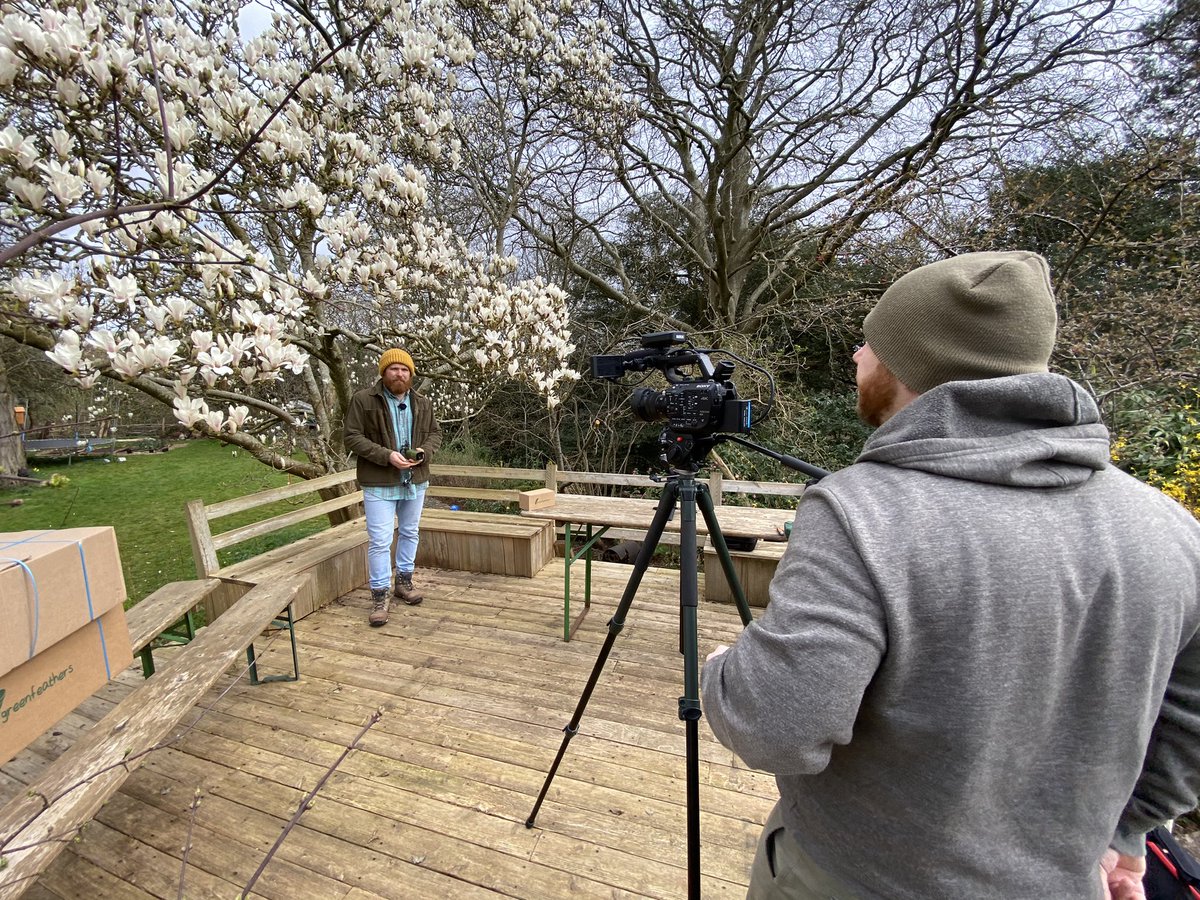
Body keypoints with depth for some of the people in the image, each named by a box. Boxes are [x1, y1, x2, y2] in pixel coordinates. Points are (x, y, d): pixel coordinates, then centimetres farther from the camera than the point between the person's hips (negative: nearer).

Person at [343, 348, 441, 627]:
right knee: (380, 541, -2)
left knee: (410, 533, 17)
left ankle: (404, 581, 35)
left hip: (415, 481, 5)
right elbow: (352, 438, -10)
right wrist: (386, 455, -21)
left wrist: (424, 451, -9)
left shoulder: (422, 403, 6)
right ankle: (380, 596, 11)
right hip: (379, 484, -5)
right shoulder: (363, 400, -8)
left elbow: (435, 433, 13)